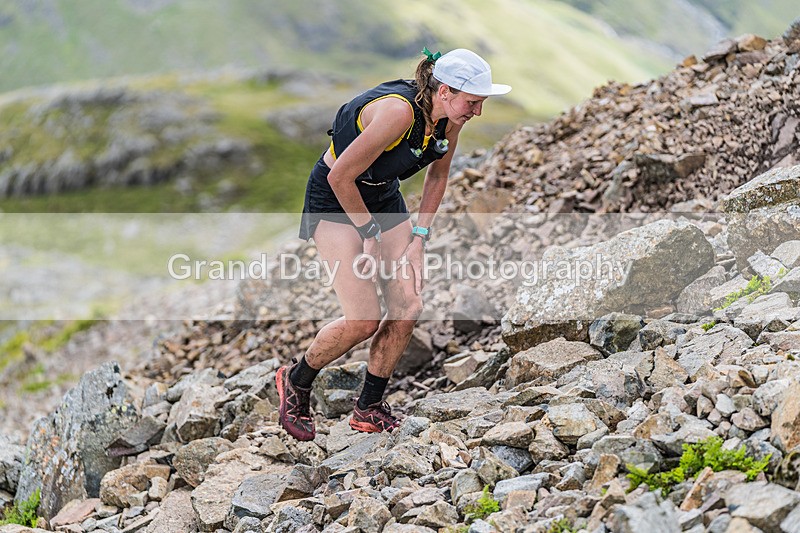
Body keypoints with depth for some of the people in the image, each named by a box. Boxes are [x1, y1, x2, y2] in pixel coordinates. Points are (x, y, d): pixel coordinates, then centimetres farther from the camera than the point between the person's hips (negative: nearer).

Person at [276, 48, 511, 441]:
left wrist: (418, 239, 3)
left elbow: (438, 174, 9)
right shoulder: (399, 111, -34)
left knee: (408, 306, -3)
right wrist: (370, 234, -15)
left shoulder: (449, 117, -10)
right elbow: (340, 176, -26)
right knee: (365, 319, -14)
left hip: (384, 197, 7)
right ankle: (295, 382, 13)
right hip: (335, 199, -7)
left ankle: (369, 409, 13)